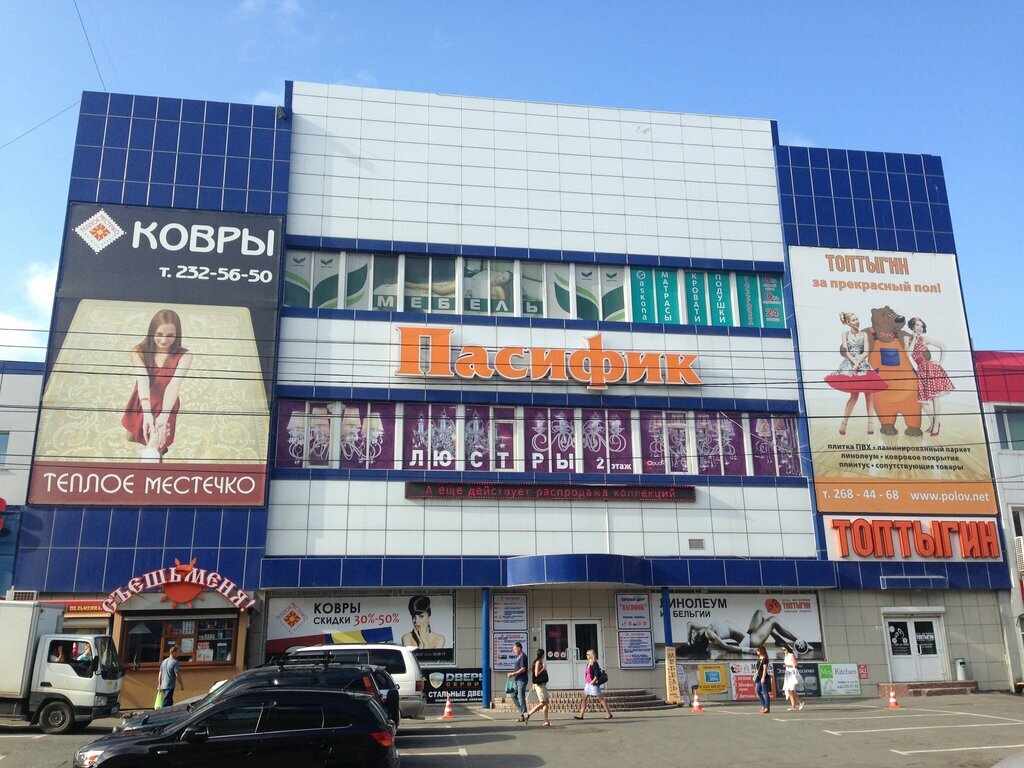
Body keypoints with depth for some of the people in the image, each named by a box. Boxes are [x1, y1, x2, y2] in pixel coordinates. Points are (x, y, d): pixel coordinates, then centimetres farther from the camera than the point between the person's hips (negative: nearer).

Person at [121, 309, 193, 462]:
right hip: (141, 405, 3)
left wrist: (163, 415, -49)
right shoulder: (139, 351, -17)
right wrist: (147, 413, -49)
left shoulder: (184, 356, -19)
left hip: (164, 407, -3)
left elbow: (174, 384, -33)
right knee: (131, 441, 24)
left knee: (154, 449, -18)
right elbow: (142, 380, -33)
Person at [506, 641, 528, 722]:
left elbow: (523, 669, -21)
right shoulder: (518, 657, 16)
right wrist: (512, 674, 11)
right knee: (514, 695, 10)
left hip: (521, 680, -10)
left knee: (521, 697, -8)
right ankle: (522, 711, 14)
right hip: (517, 680, 10)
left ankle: (523, 715, -4)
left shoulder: (522, 656, -14)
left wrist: (513, 673, -17)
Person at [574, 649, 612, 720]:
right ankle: (581, 715, 6)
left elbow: (597, 674, -22)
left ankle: (608, 714, 7)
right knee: (584, 699, 5)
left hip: (594, 684, -10)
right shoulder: (588, 664, 12)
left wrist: (593, 681, -21)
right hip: (588, 684, 10)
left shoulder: (594, 664, -14)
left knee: (601, 699, -1)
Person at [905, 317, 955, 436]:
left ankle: (936, 423, 2)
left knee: (934, 396, -5)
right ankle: (933, 420, 19)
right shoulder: (908, 339, 3)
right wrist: (914, 339, -10)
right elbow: (908, 353, -14)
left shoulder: (924, 339, -1)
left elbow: (943, 346, 2)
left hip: (932, 368, -3)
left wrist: (940, 361, -1)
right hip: (921, 371, 3)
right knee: (922, 398, 1)